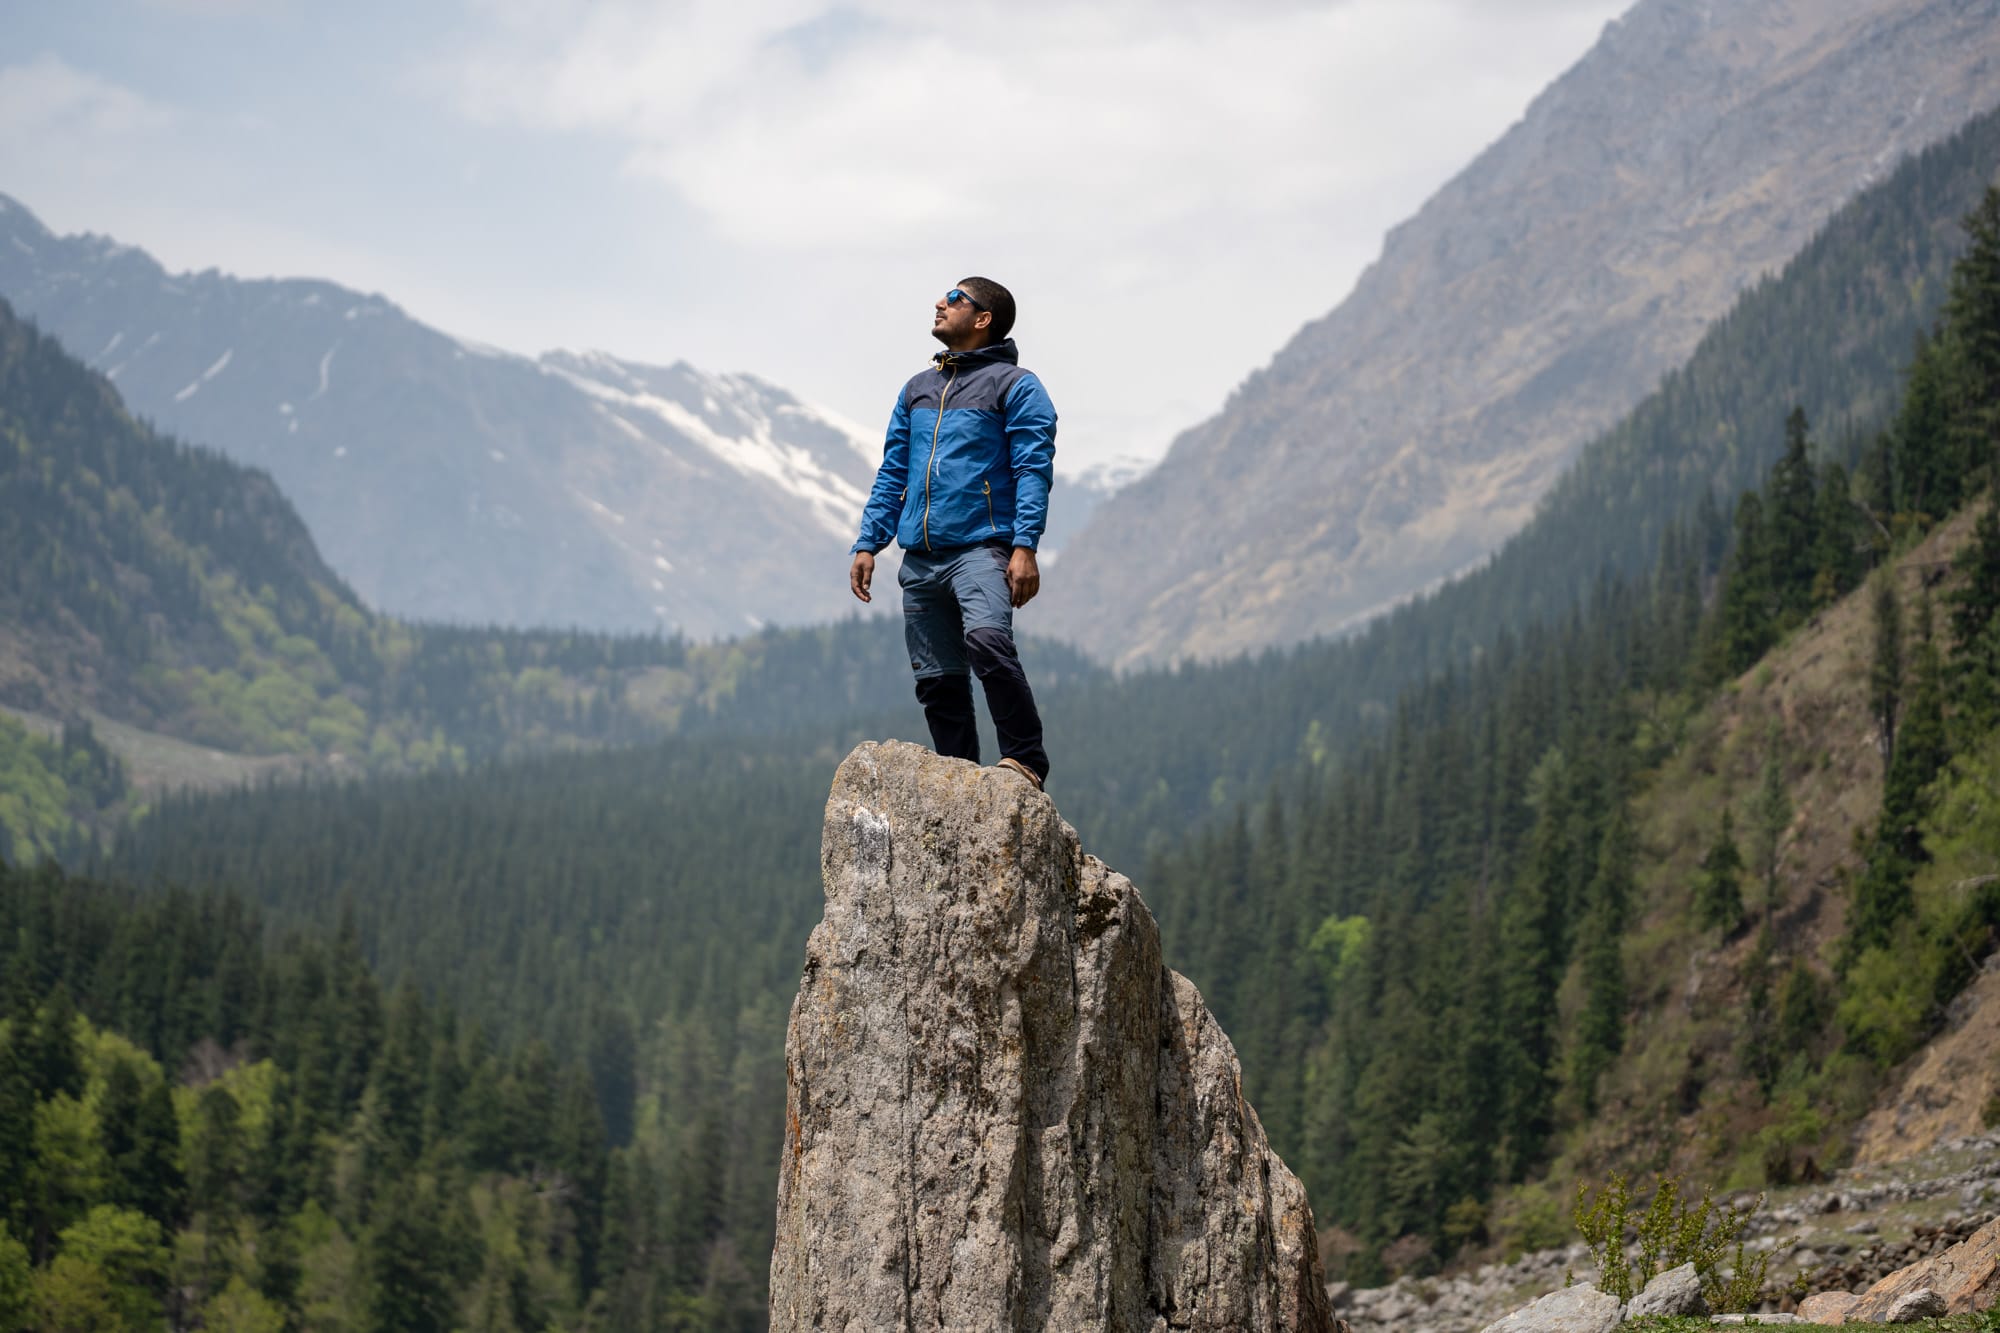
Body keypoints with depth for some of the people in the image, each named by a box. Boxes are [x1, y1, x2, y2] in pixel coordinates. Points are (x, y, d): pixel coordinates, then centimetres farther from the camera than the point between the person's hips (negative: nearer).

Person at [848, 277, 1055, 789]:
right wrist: (868, 544, 13)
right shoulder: (917, 390, 22)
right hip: (920, 556, 7)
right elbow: (892, 474, 24)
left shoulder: (1016, 386, 2)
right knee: (936, 680, 3)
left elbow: (1033, 472, -7)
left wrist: (1024, 547, -19)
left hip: (981, 548, -7)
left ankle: (1026, 760, -21)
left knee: (986, 638, -30)